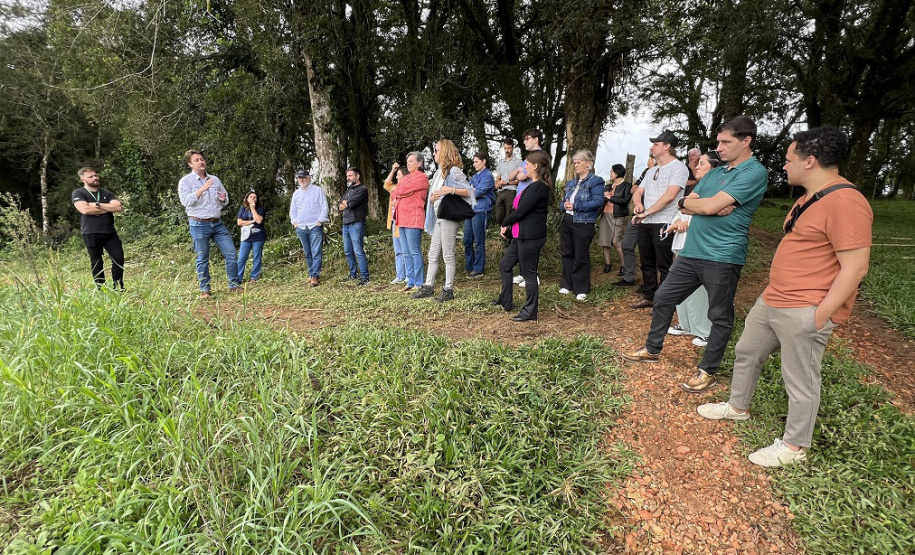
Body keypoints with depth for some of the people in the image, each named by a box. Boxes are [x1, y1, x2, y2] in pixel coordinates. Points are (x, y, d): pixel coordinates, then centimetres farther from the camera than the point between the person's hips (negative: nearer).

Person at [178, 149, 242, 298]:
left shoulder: (215, 180, 13)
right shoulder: (186, 181, 0)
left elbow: (225, 201, 22)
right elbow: (185, 201, -15)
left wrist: (223, 199, -2)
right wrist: (203, 188, -22)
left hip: (217, 223, 4)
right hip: (199, 225, -4)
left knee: (231, 253, 0)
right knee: (202, 259, 2)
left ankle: (234, 285, 10)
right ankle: (204, 290, 12)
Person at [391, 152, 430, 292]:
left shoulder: (422, 178, -4)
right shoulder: (405, 178, 23)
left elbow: (402, 190, -12)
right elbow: (393, 194, 15)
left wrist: (396, 191, 7)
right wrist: (401, 192, -3)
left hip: (413, 218, -9)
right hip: (402, 218, 9)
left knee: (415, 252, -8)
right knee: (406, 253, 9)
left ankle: (419, 283, -4)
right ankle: (410, 282, 14)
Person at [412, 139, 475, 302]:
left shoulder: (454, 171, -7)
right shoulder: (438, 173, 19)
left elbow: (469, 191, -13)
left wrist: (451, 190, -24)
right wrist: (432, 198, 1)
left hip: (449, 217, -9)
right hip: (438, 218, 9)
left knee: (448, 255, -3)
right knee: (433, 255, 12)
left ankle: (448, 290, 4)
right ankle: (428, 287, 20)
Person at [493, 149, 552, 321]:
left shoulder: (538, 187, -17)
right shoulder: (534, 185, 16)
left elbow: (521, 211, -19)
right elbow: (519, 208, 15)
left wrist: (505, 223, -3)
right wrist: (508, 226, 4)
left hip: (530, 237, -11)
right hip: (522, 235, 11)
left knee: (529, 273, -2)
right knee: (504, 265, 17)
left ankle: (530, 312, 10)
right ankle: (505, 302, 29)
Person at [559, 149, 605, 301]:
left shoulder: (595, 181, -6)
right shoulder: (571, 183, 15)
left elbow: (598, 202, -18)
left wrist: (575, 206, -20)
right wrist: (564, 206, -7)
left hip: (583, 224, -7)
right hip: (567, 221, 7)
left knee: (581, 257, 0)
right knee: (566, 254, 13)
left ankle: (581, 289, 10)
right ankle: (566, 285, 25)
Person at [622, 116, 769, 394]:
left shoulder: (754, 172, -10)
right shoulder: (715, 173, 17)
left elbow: (710, 206, -19)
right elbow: (686, 206, 10)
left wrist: (688, 202, 1)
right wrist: (711, 208, -9)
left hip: (722, 257, -8)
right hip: (691, 252, 8)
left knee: (720, 316, 6)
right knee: (663, 298, 13)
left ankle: (707, 371, 18)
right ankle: (652, 349, 29)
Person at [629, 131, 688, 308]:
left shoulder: (678, 167, -7)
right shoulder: (653, 171, 19)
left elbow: (669, 196, -18)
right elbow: (637, 193, 19)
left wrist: (646, 212, -16)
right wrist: (638, 205, -5)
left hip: (663, 224, -8)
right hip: (645, 224, 8)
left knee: (663, 266, -3)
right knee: (647, 264, 13)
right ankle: (649, 298, 23)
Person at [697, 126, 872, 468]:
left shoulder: (845, 203, -20)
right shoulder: (810, 198, 12)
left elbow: (855, 267, -22)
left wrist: (820, 314, -21)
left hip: (804, 312, -10)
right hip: (772, 300, 10)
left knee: (800, 380, 4)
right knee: (746, 353, 22)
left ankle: (795, 446, 22)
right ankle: (738, 407, 43)